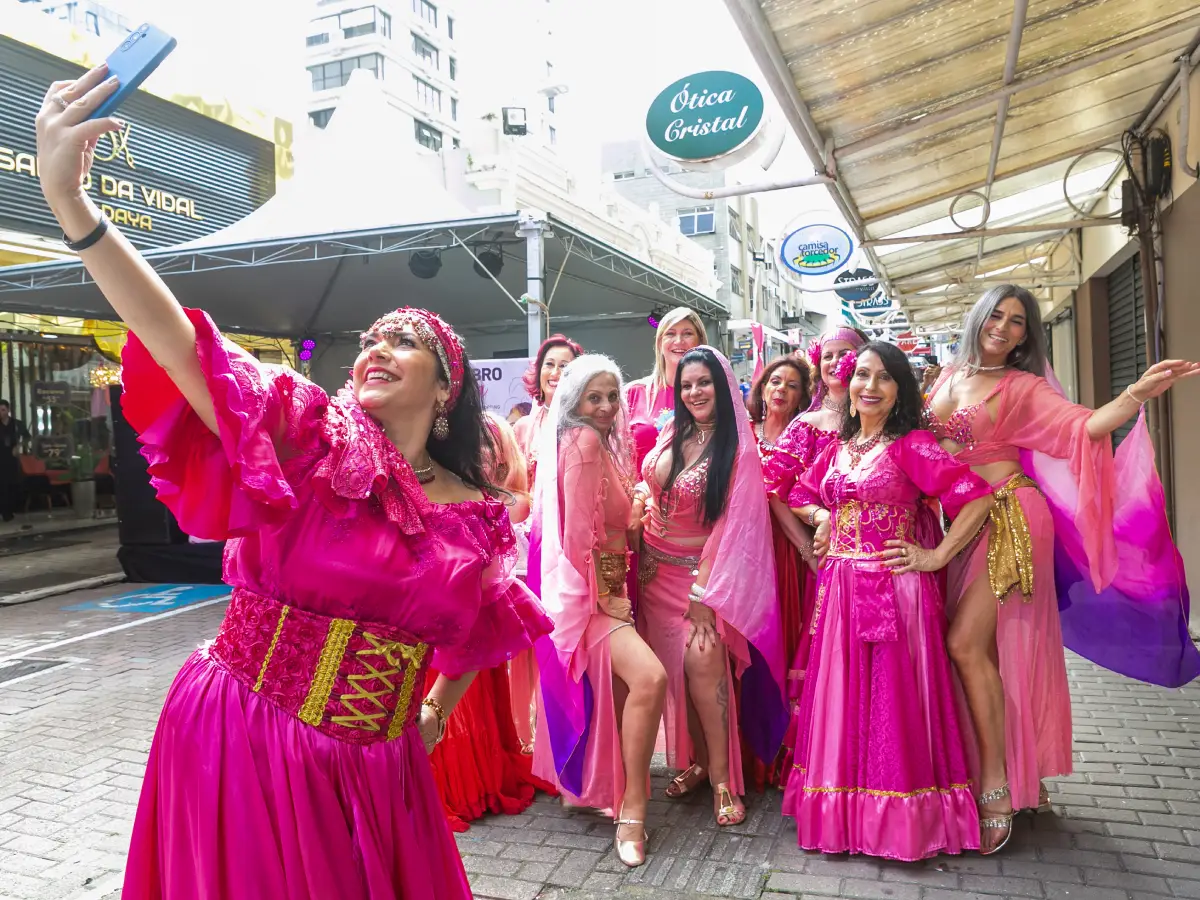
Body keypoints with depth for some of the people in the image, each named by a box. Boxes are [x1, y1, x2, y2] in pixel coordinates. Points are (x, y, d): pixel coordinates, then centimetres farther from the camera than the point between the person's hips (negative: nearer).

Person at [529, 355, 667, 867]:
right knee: (649, 677, -25)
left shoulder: (605, 444, 14)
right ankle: (632, 808, -11)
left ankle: (592, 785, 38)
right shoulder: (582, 443, -16)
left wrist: (615, 590, 7)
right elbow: (579, 532, -20)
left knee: (616, 690, 16)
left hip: (607, 587, 10)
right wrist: (604, 595, -11)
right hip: (585, 591, -10)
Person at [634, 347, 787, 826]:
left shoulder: (738, 448, -10)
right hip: (656, 570, 5)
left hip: (704, 570, -4)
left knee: (701, 660, -17)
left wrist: (705, 593, -17)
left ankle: (721, 775, -2)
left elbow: (733, 522, -14)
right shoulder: (672, 435, 4)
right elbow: (646, 488, 19)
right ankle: (694, 761, 21)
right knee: (673, 667, 4)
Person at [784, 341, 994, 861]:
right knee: (842, 697, 11)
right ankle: (842, 811, 26)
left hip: (894, 589, -5)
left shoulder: (911, 445, -6)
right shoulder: (837, 447, 11)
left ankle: (901, 819, 19)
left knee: (893, 699, 1)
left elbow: (976, 497, -14)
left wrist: (936, 556, -13)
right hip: (840, 588, 6)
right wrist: (821, 517, 5)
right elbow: (799, 496, 24)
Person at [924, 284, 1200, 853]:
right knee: (984, 646, 8)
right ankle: (1024, 777, 24)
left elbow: (1084, 426, -14)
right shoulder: (948, 376, 13)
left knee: (967, 643, -14)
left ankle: (997, 786, -2)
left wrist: (1136, 396, -29)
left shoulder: (1021, 387, -1)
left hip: (1007, 517, -5)